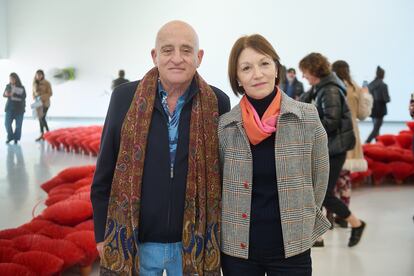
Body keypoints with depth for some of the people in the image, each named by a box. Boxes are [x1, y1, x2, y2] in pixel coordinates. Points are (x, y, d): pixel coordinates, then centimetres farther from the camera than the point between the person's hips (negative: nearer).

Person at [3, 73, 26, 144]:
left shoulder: (21, 87, -5)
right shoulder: (8, 86, 2)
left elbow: (23, 97, -16)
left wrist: (14, 94, -26)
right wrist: (6, 94, -19)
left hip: (19, 108, -2)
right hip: (10, 107, 2)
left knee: (18, 125, 1)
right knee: (7, 123, -3)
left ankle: (16, 138, 17)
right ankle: (10, 137, 17)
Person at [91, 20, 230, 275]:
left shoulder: (217, 103, -5)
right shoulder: (124, 97, -5)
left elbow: (225, 173, 3)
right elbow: (105, 173, 1)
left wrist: (218, 234, 5)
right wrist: (102, 234, 1)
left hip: (194, 244, 0)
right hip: (134, 243, 0)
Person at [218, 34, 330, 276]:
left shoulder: (307, 117, -5)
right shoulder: (224, 125, -3)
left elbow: (319, 179, 4)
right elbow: (219, 183, 9)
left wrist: (302, 225, 8)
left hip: (291, 248, -1)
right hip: (237, 248, 1)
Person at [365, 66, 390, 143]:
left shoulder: (370, 85, 2)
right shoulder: (383, 85, -14)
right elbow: (386, 99, -14)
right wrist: (388, 98, 7)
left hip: (372, 109, 6)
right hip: (380, 110, -6)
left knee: (376, 127, 18)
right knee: (376, 128, -3)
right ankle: (367, 143, -16)